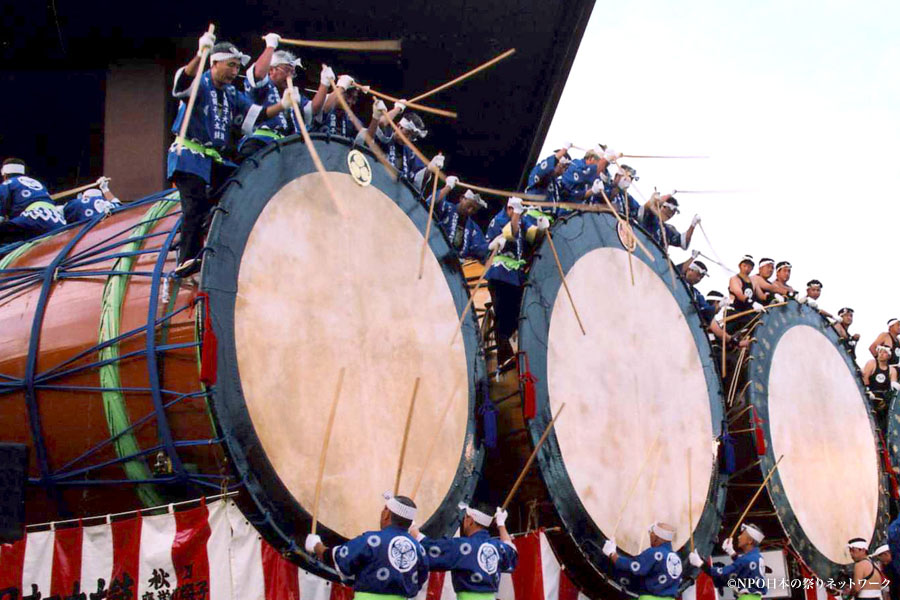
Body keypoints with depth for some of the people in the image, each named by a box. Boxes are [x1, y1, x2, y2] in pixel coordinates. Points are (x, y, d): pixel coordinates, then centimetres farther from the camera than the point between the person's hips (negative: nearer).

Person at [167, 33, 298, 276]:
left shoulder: (232, 94, 17)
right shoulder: (199, 84, -4)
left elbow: (256, 114, 12)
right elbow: (182, 82, -27)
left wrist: (282, 105, -5)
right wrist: (200, 55, -44)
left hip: (218, 160, 7)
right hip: (189, 157, -7)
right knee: (196, 206, -18)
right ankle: (187, 260, -19)